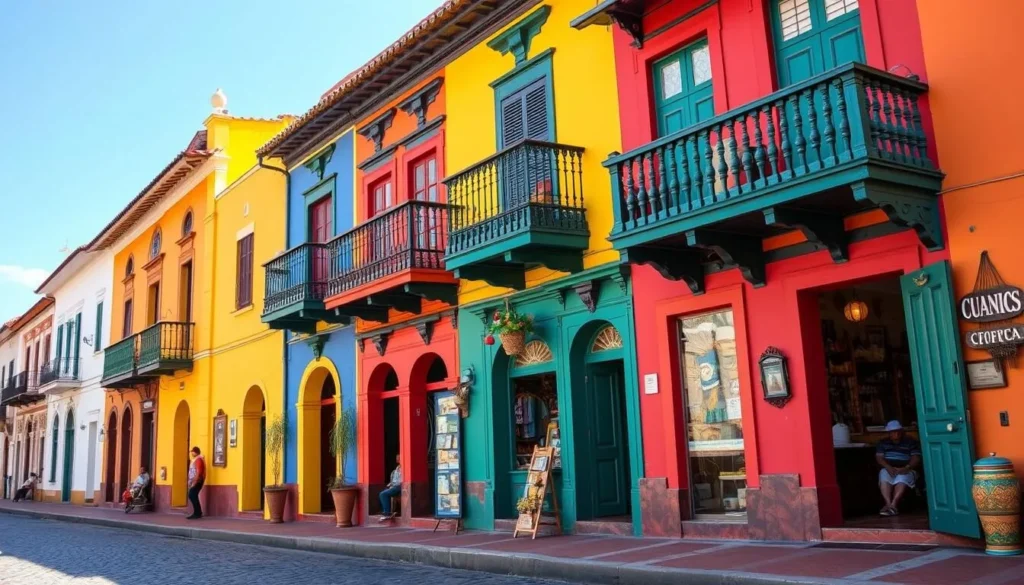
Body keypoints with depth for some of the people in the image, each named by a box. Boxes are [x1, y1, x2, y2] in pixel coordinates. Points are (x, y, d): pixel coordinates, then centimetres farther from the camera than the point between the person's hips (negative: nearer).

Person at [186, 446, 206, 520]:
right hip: (194, 481, 10)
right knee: (192, 496, 11)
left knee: (192, 496, -11)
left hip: (197, 481, -10)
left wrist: (194, 482, -23)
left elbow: (199, 472, -22)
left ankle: (197, 513, -8)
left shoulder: (198, 460, -15)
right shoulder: (195, 460, 18)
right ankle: (197, 513, 15)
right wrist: (191, 481, 17)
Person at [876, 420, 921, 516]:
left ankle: (894, 504, -51)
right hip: (888, 469, 1)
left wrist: (906, 468, -20)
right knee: (884, 474, -34)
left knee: (902, 478, -36)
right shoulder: (883, 443, 19)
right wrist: (889, 467, -16)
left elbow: (916, 458, 0)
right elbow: (879, 457, 5)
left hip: (905, 470, -1)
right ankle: (888, 503, -48)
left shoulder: (911, 442, 13)